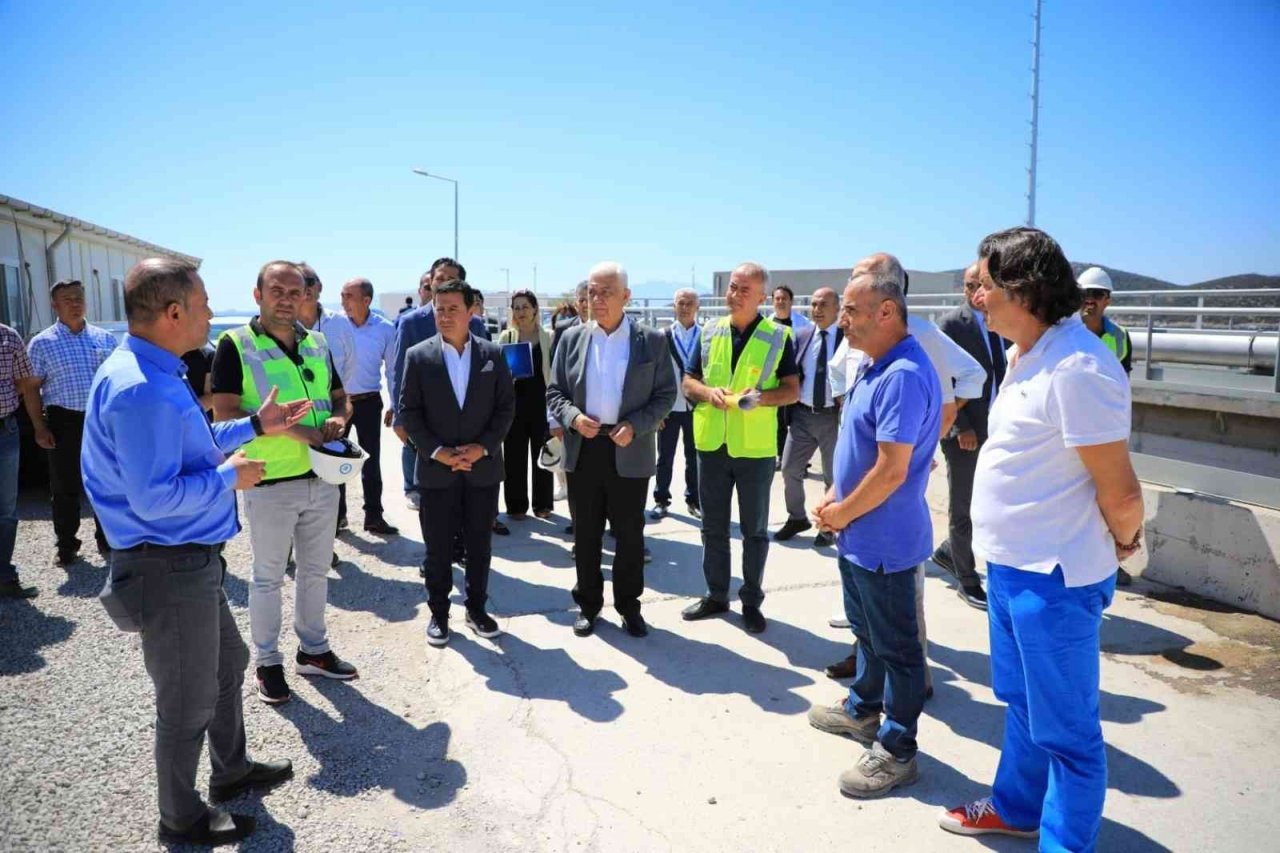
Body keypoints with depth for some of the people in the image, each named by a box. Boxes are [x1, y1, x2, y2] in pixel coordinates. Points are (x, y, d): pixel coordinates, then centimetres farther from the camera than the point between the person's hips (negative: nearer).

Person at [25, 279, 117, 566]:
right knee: (65, 487, 4)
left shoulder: (105, 338, 8)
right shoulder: (42, 343, 1)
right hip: (65, 422, -2)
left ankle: (107, 539, 21)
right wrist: (39, 427, -7)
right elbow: (32, 388, 0)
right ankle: (67, 546, 16)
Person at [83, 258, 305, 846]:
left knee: (227, 664, 27)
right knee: (189, 700, 9)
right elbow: (153, 497, -30)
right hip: (169, 569, -11)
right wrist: (231, 476, -18)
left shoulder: (156, 375, 7)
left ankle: (231, 770, 48)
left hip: (191, 561, 11)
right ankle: (182, 819, 32)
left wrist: (255, 426, 13)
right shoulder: (141, 389, -27)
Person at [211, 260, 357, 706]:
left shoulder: (317, 343, 9)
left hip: (323, 479, 5)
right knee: (268, 577, 10)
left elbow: (340, 397, 17)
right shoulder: (235, 344, -7)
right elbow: (225, 413, -14)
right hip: (270, 483, -5)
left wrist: (338, 419, -6)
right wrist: (292, 429, -22)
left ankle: (313, 649, 35)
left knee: (316, 570, 18)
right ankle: (268, 662, 27)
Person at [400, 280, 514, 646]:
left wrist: (483, 447, -11)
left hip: (483, 468, 1)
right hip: (436, 470, -1)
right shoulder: (418, 356, -2)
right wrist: (437, 451, -13)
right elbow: (408, 411, -3)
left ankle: (476, 608, 28)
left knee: (479, 545, 12)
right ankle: (438, 613, 25)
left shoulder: (493, 354, 2)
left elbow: (506, 407, 1)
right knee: (437, 548, 9)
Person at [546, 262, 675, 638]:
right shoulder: (572, 338, 5)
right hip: (583, 450, 2)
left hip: (630, 452, -2)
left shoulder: (653, 340, -1)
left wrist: (635, 426, -16)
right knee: (585, 533, 11)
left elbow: (665, 394, -1)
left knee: (630, 534, 9)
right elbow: (555, 392, 7)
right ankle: (588, 604, 27)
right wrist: (573, 417, -13)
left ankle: (629, 604, 26)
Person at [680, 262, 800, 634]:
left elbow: (792, 391, -3)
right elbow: (688, 381, 8)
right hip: (712, 443, 3)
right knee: (713, 526, 13)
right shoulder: (709, 333, 5)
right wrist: (709, 392, -13)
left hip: (756, 447, -3)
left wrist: (762, 396, -22)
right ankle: (716, 594, 28)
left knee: (755, 530, 9)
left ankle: (751, 600, 23)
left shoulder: (779, 337, -4)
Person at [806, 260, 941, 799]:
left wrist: (842, 514, -13)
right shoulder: (873, 365, 8)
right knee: (866, 629, 25)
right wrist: (833, 496, 7)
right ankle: (862, 710, 44)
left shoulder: (903, 375, -25)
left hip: (883, 539, -10)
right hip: (859, 533, 10)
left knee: (895, 645, 6)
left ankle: (896, 751, 21)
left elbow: (891, 471, -26)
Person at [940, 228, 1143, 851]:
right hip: (1009, 564, 10)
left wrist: (1123, 541, -2)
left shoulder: (1077, 368, -24)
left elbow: (1120, 493, -20)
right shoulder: (1023, 355, 7)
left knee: (1063, 728, 9)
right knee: (1020, 700, 26)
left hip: (1054, 579, -10)